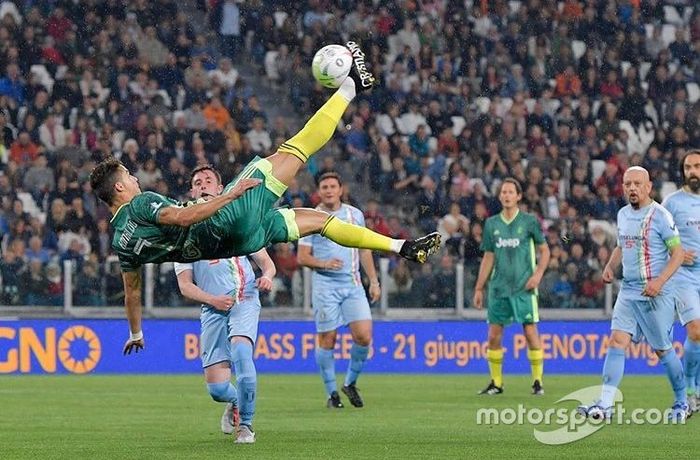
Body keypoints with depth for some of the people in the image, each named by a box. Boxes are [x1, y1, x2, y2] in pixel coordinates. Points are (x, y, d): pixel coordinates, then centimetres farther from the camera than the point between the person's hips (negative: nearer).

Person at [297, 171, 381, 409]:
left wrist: (374, 281, 13)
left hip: (353, 284, 3)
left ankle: (350, 383, 12)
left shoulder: (355, 214, 10)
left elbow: (364, 250, 18)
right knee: (327, 340, -3)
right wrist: (323, 263, -18)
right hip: (325, 285, -3)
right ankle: (332, 393, 9)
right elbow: (302, 257, 0)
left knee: (364, 336, -9)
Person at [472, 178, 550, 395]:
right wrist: (479, 288, 12)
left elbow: (544, 250, 6)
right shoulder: (492, 224, 10)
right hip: (498, 288, 3)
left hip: (524, 288, -3)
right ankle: (496, 383, 11)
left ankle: (537, 381, 3)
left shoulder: (529, 221, 1)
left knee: (531, 333, -6)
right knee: (494, 335, 1)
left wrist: (538, 274, -10)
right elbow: (488, 258, 14)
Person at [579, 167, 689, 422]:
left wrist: (660, 281, -23)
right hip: (628, 291, 6)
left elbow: (678, 253, -12)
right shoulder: (623, 214, 11)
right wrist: (610, 265, 7)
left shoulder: (660, 216, -11)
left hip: (656, 295, -6)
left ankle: (682, 403, 22)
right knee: (617, 341, -8)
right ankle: (605, 405, -14)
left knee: (662, 349, 3)